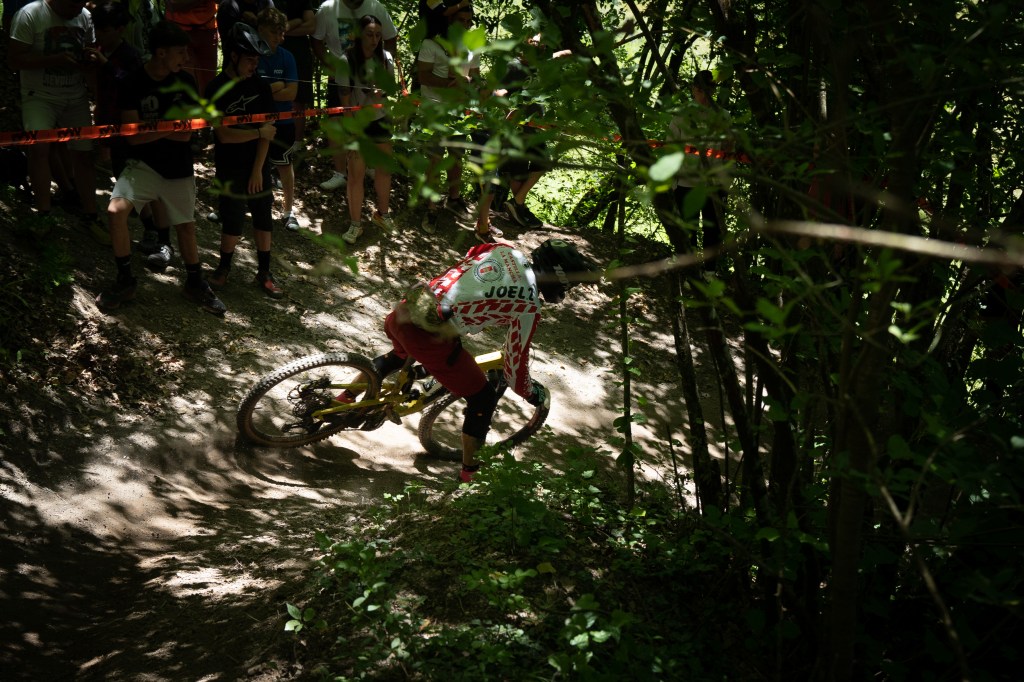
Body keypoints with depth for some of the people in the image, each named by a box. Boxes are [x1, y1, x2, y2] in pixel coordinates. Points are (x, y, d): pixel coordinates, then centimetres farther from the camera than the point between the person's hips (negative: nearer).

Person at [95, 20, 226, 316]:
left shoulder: (185, 83, -5)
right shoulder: (133, 85, -12)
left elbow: (185, 134, -7)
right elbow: (133, 136, -14)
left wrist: (149, 127, -17)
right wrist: (169, 127, -19)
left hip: (178, 168, 3)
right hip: (143, 164, -2)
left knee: (185, 225, 10)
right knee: (116, 210, -23)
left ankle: (195, 283, 33)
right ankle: (125, 281, -6)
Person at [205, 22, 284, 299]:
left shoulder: (260, 86, 0)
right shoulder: (216, 89, -9)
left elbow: (266, 131, -2)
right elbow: (223, 134, -15)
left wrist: (257, 170, -7)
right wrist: (259, 133, -15)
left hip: (258, 165, 3)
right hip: (229, 168, -3)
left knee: (264, 219, 5)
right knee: (233, 222, 0)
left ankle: (264, 273, 16)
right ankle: (224, 266, 22)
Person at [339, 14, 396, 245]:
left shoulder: (386, 58, -5)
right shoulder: (347, 60, -15)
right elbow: (345, 97, -14)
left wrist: (382, 91, -19)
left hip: (380, 119, 4)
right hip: (357, 122, -4)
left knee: (385, 169, 14)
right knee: (356, 174, 0)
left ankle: (382, 214, 35)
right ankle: (355, 224, 12)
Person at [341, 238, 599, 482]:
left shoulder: (503, 250, 7)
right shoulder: (529, 307, -9)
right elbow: (516, 363, -2)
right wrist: (533, 394, 18)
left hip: (405, 309, 7)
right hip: (430, 337, -7)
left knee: (400, 353, 42)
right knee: (483, 399, 13)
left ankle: (346, 397, 58)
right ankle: (469, 470, 27)